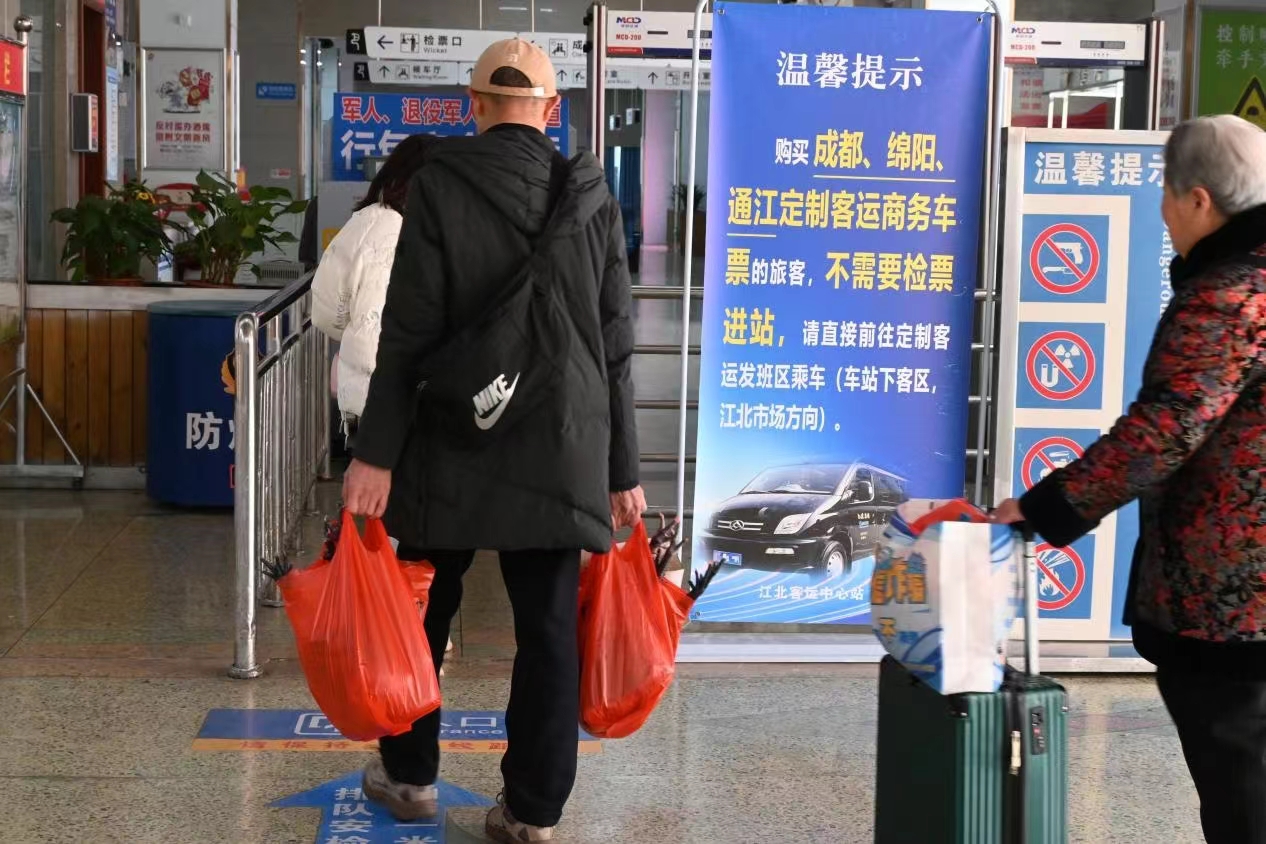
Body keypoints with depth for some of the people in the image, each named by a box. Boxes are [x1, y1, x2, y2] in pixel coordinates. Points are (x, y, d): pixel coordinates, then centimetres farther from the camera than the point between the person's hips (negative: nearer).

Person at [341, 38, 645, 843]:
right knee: (549, 627, 6)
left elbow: (407, 332, -9)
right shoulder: (592, 195, 2)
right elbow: (614, 344, 3)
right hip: (562, 448, 2)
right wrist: (622, 469, 8)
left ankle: (409, 774, 29)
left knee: (424, 611, 16)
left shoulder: (439, 187, -5)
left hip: (456, 442, -1)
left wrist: (377, 452, -6)